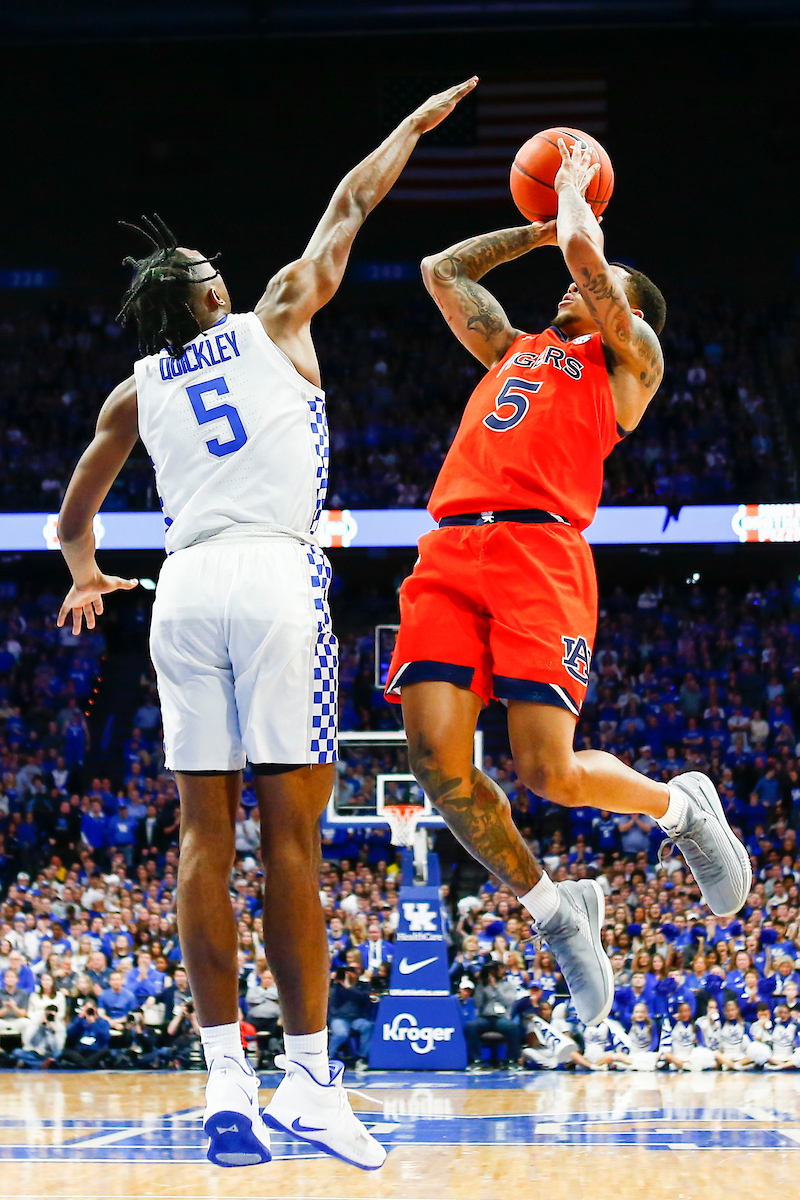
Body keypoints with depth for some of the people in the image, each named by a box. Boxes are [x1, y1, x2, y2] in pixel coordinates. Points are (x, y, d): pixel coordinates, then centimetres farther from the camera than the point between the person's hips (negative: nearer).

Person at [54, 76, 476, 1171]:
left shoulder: (137, 390, 20)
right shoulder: (277, 320, 12)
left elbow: (75, 511, 31)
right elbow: (353, 201, 23)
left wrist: (85, 578, 49)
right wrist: (421, 121, 36)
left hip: (186, 586, 4)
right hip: (276, 573, -4)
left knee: (206, 829, 2)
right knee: (291, 827, -8)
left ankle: (226, 1079, -2)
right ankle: (310, 1075, -11)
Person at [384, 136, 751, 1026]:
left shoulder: (631, 353, 16)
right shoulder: (513, 349, 33)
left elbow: (588, 258, 3)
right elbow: (441, 271, 42)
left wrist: (573, 200, 22)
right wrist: (534, 231, 43)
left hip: (538, 551, -6)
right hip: (448, 553, 6)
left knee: (549, 773, -15)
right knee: (435, 761, -13)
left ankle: (681, 808, 17)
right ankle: (554, 911, 7)